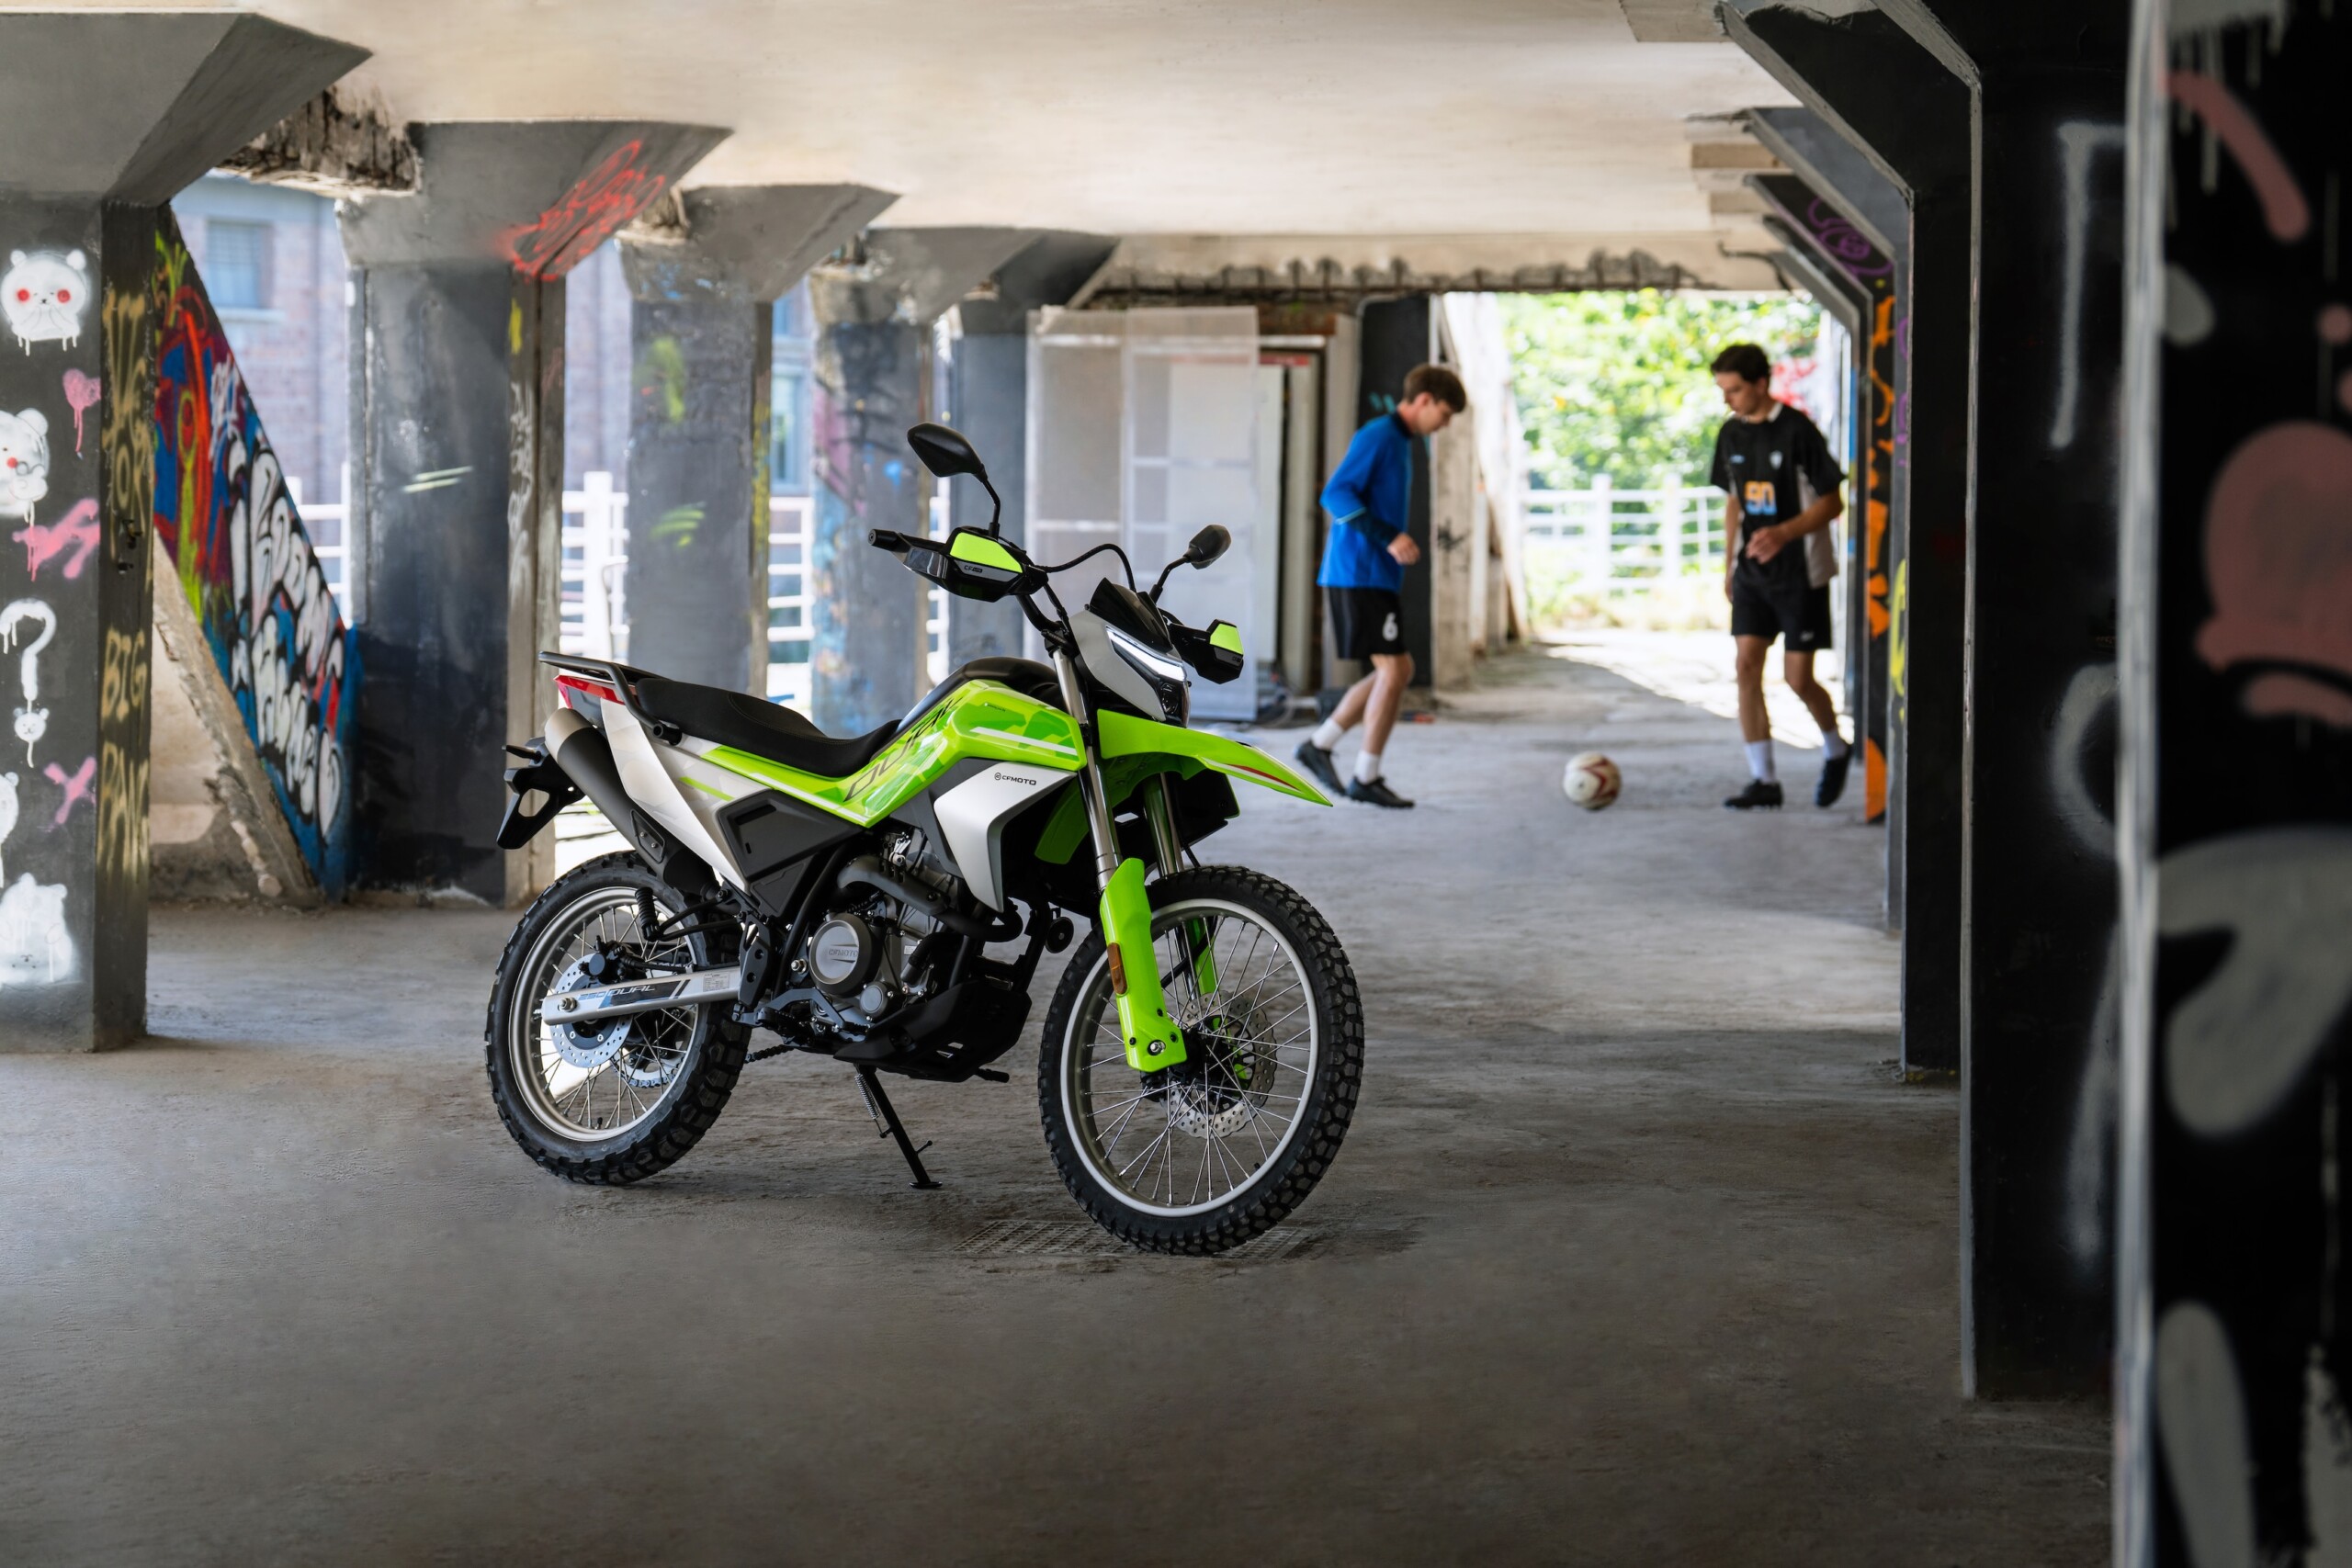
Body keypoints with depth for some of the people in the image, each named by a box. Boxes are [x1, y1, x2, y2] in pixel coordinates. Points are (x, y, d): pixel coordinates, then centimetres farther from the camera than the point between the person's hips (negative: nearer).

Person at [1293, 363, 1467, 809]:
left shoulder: (1401, 442, 18)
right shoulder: (1378, 436, -11)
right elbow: (1336, 495, -19)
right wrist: (1389, 537, -24)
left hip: (1379, 577, 10)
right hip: (1360, 575, -10)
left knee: (1398, 671, 10)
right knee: (1394, 669, -8)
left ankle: (1319, 745, 14)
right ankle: (1366, 778, -1)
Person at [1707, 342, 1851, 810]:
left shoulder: (1798, 431, -14)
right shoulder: (1731, 434, 5)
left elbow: (1832, 503, -11)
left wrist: (1784, 532, -26)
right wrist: (1729, 564, 16)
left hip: (1800, 573, -6)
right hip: (1752, 572, 6)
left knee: (1798, 679, -3)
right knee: (1747, 666, -5)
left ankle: (1835, 751, 25)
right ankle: (1763, 780, 0)